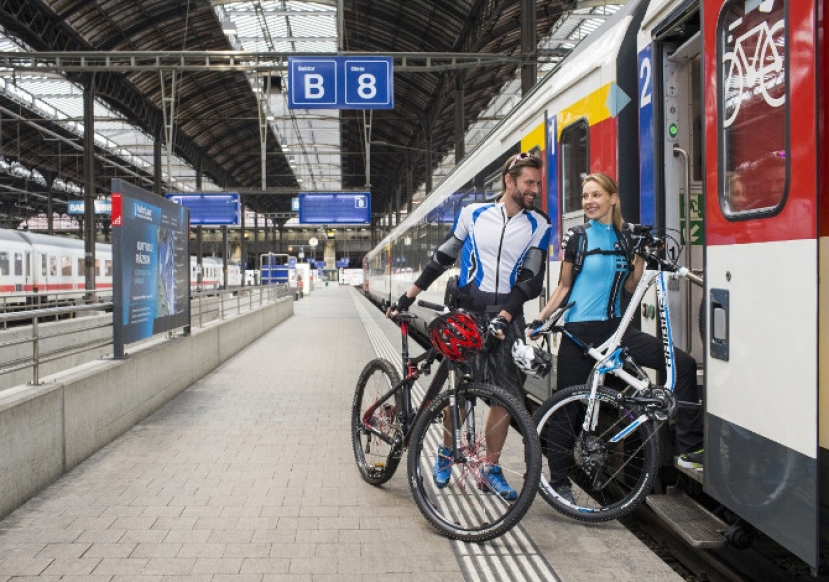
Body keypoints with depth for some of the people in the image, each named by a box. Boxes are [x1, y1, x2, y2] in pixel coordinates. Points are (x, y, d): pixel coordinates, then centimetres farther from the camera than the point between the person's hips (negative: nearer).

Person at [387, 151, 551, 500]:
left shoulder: (538, 226, 1)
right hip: (467, 313, -1)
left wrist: (503, 318, -20)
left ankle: (492, 469, 17)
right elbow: (443, 257, 9)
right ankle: (445, 453, 25)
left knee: (507, 396, 1)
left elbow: (532, 280, -6)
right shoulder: (473, 214, 2)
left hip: (507, 318, 1)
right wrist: (408, 296, 6)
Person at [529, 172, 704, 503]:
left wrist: (641, 258, -3)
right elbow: (564, 287, 3)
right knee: (568, 405, 1)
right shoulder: (577, 237, -2)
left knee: (683, 364, -8)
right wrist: (539, 321, -5)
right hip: (579, 330, -4)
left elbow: (631, 287, 12)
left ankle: (689, 448, 1)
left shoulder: (624, 238, 8)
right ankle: (558, 480, 18)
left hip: (613, 327, 4)